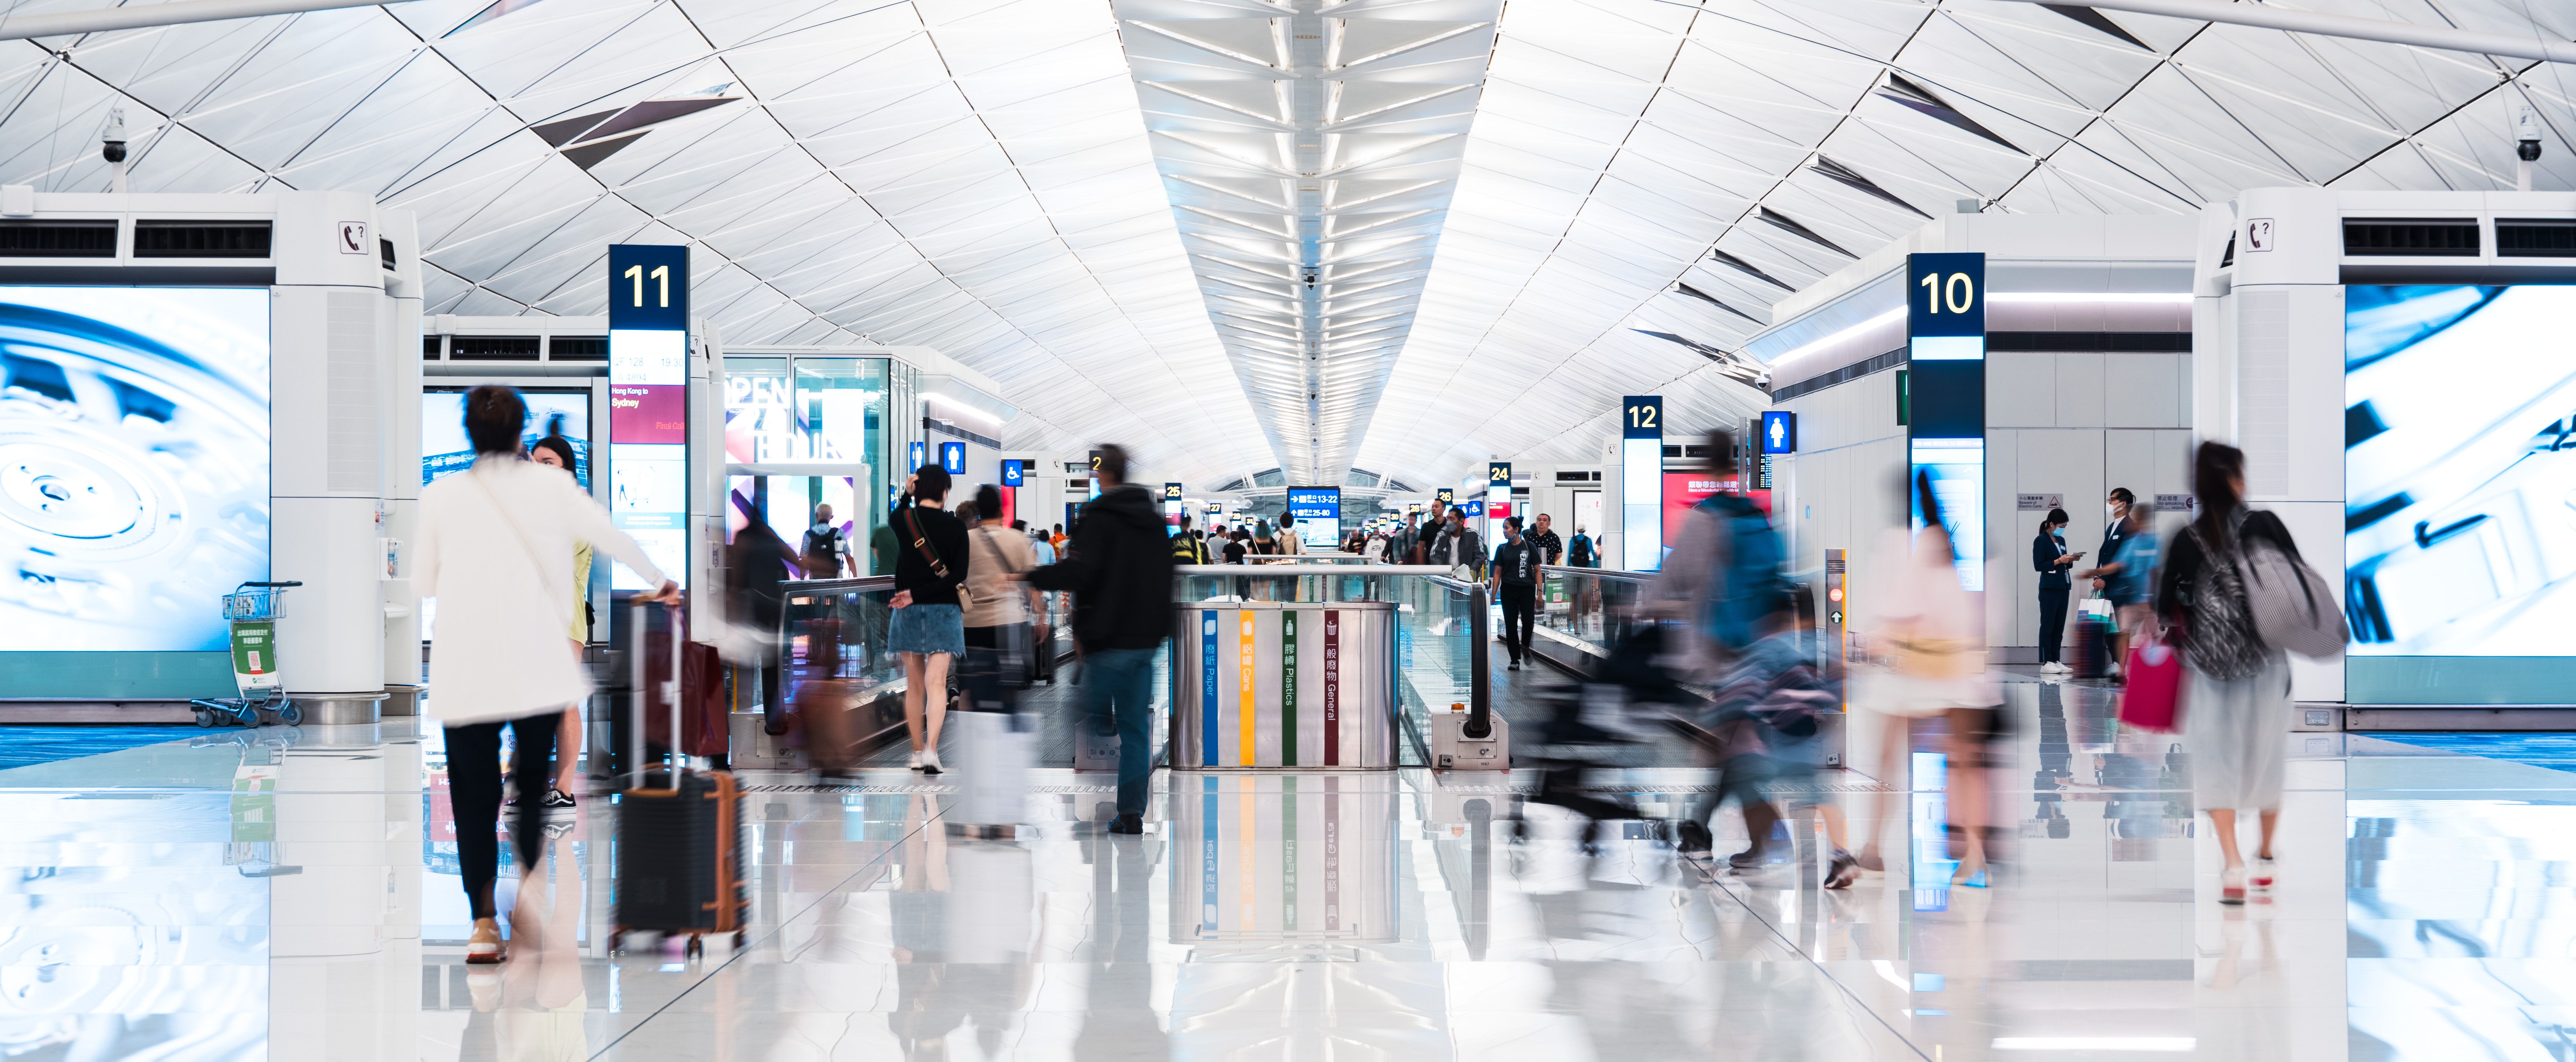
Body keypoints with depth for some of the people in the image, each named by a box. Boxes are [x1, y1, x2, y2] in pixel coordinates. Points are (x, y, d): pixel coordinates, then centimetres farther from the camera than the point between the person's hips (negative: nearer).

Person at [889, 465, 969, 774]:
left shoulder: (903, 519, -2)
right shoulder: (955, 526, -5)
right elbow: (960, 575, -11)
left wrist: (906, 495, 9)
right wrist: (918, 594, -12)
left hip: (908, 610, 2)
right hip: (944, 610, -2)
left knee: (914, 684, 13)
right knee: (936, 683, -6)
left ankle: (917, 752, 18)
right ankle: (931, 749, -22)